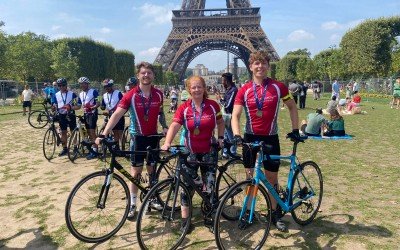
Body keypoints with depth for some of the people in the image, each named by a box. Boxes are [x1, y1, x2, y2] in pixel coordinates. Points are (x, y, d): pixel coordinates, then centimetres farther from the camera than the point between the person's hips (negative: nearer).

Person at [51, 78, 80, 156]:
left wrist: (71, 107, -25)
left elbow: (78, 106, -8)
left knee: (73, 132, 4)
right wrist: (53, 107, -17)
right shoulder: (56, 95, 6)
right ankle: (65, 149, 16)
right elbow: (54, 106, 7)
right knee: (63, 132, 7)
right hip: (62, 116, 3)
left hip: (70, 115, -3)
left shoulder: (72, 94, -5)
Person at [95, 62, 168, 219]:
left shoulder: (158, 94, -3)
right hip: (137, 136, -3)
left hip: (153, 136, 3)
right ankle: (133, 205, 17)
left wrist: (165, 126, -1)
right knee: (136, 171, 4)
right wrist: (103, 134, -32)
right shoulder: (130, 96, -14)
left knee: (152, 169, 14)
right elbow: (117, 114, -23)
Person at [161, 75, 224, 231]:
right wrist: (167, 143, -34)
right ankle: (185, 219, 14)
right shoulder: (184, 108, -7)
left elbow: (220, 122, 12)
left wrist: (220, 138, 1)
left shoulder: (213, 105, -3)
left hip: (209, 151, 1)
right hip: (191, 152, -1)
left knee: (210, 185, 9)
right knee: (187, 185, 1)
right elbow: (174, 126, -19)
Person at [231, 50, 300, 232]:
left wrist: (295, 130, 1)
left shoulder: (278, 87, -4)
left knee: (272, 178, 9)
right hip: (250, 137, 1)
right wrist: (237, 135, -24)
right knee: (250, 176, 10)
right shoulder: (244, 90, -4)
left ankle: (275, 213, 26)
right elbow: (235, 115, -8)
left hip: (271, 138, 0)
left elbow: (292, 107, 7)